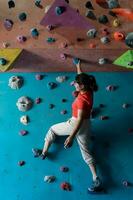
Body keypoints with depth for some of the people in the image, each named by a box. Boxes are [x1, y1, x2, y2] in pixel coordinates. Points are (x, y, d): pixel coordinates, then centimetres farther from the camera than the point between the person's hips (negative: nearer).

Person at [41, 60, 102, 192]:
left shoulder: (82, 99, -27)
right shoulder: (89, 91, -4)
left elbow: (80, 119, -32)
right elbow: (82, 77, 16)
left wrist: (71, 137, -34)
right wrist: (78, 66, 32)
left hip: (76, 124, -7)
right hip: (86, 126, 8)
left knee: (52, 129, 19)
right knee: (86, 152, 13)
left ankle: (44, 152, 27)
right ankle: (96, 179, 3)